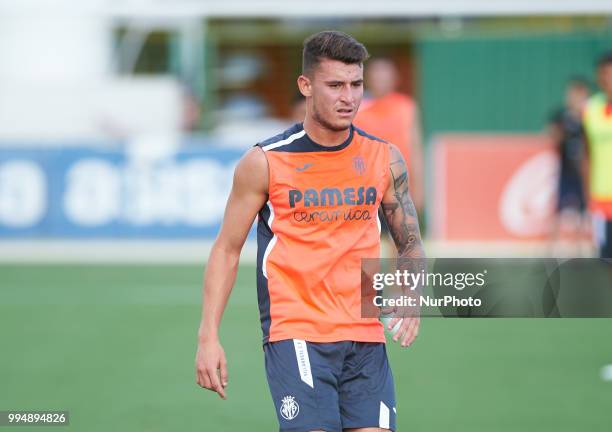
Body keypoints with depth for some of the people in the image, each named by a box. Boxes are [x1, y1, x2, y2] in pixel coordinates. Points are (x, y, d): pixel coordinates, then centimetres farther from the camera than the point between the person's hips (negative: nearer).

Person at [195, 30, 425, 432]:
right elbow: (227, 249, 4)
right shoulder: (265, 162, -3)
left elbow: (411, 242, 16)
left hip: (366, 336, 4)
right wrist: (209, 337, -3)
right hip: (295, 334, -4)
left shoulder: (384, 159, 6)